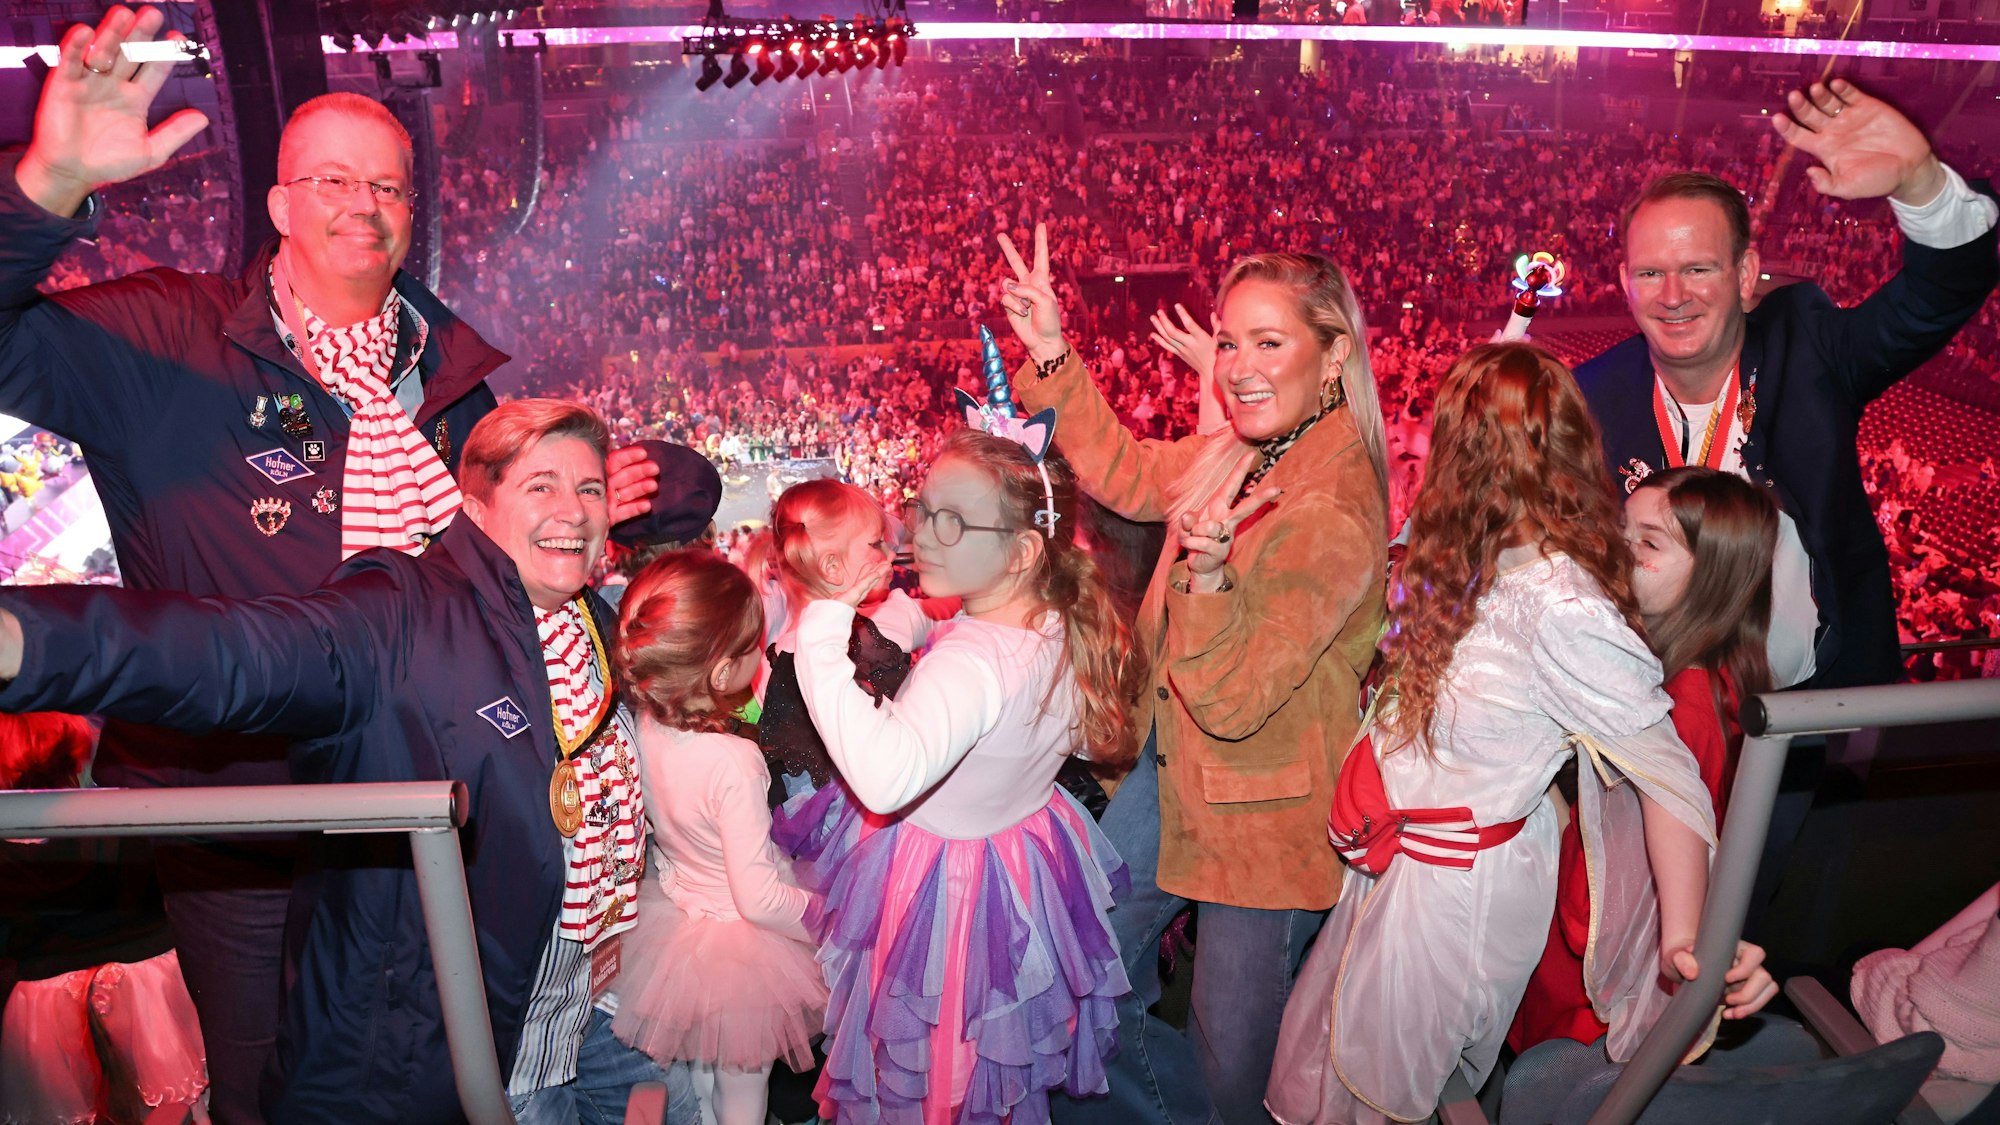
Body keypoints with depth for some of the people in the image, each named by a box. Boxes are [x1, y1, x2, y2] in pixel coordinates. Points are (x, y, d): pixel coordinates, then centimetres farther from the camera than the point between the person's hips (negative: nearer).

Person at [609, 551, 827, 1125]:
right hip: (739, 945, -6)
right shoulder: (733, 761, -36)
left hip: (676, 915, 6)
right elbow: (759, 896, -32)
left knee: (701, 1076, 31)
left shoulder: (646, 726, -17)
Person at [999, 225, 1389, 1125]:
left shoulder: (1335, 516, -27)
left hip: (1263, 817, -8)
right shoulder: (1240, 452, -4)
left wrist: (1207, 567, -43)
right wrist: (1053, 354, 8)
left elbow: (1233, 700, -28)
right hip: (1172, 772, 8)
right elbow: (1127, 473, 16)